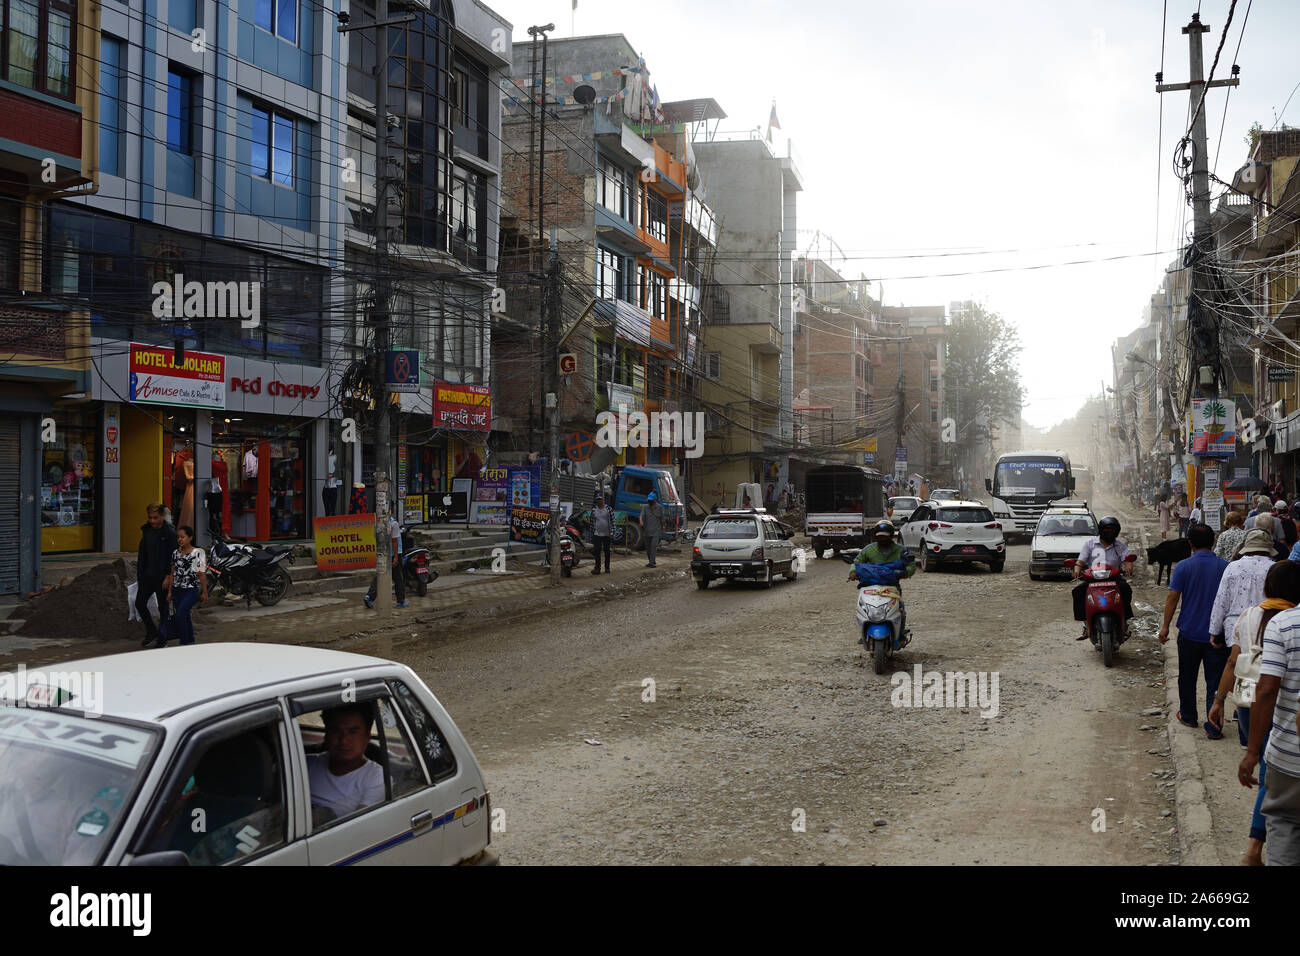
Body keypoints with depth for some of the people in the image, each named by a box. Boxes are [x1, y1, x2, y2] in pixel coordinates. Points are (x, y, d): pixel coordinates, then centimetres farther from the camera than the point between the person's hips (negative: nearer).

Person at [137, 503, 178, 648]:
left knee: (163, 607, 3)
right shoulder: (146, 530, 7)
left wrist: (168, 576, -18)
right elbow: (142, 554, 13)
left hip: (162, 577, -6)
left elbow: (173, 556, -13)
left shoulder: (170, 533, -11)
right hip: (147, 575, 6)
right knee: (139, 603, 2)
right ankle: (151, 632, 19)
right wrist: (139, 574, 9)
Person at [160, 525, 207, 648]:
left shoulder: (198, 553, -9)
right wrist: (170, 592, 13)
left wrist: (204, 593, -5)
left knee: (179, 615, -16)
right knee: (185, 617, 10)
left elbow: (202, 574, -6)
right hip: (178, 590, 6)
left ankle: (185, 643, -8)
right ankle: (191, 642, 20)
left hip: (191, 590, -6)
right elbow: (173, 573, 14)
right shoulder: (175, 553, 8)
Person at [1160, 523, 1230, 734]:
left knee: (1187, 678, 16)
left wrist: (1165, 626, -1)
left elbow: (1173, 597, -8)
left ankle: (1188, 716, 27)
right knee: (1215, 681, 5)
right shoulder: (1225, 567, -2)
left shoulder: (1183, 567, -7)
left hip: (1190, 632, -1)